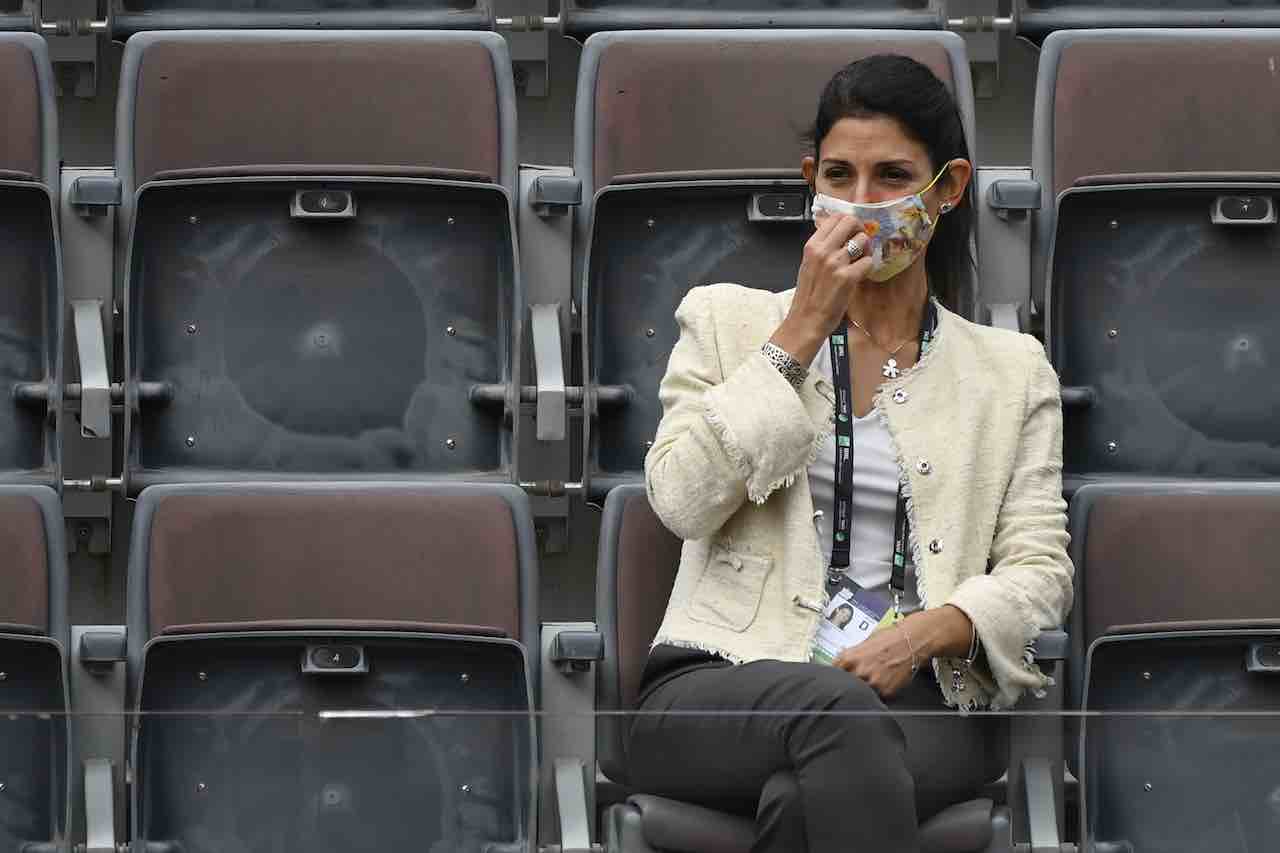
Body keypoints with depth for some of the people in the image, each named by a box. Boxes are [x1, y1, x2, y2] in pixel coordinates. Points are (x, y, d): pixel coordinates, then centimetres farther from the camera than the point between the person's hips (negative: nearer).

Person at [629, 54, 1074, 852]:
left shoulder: (1011, 369, 18)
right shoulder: (728, 321, 16)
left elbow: (1040, 569, 8)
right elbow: (682, 501, -1)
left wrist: (928, 632, -13)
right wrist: (802, 333, -3)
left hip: (921, 706, 0)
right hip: (720, 686, 0)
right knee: (830, 708, -39)